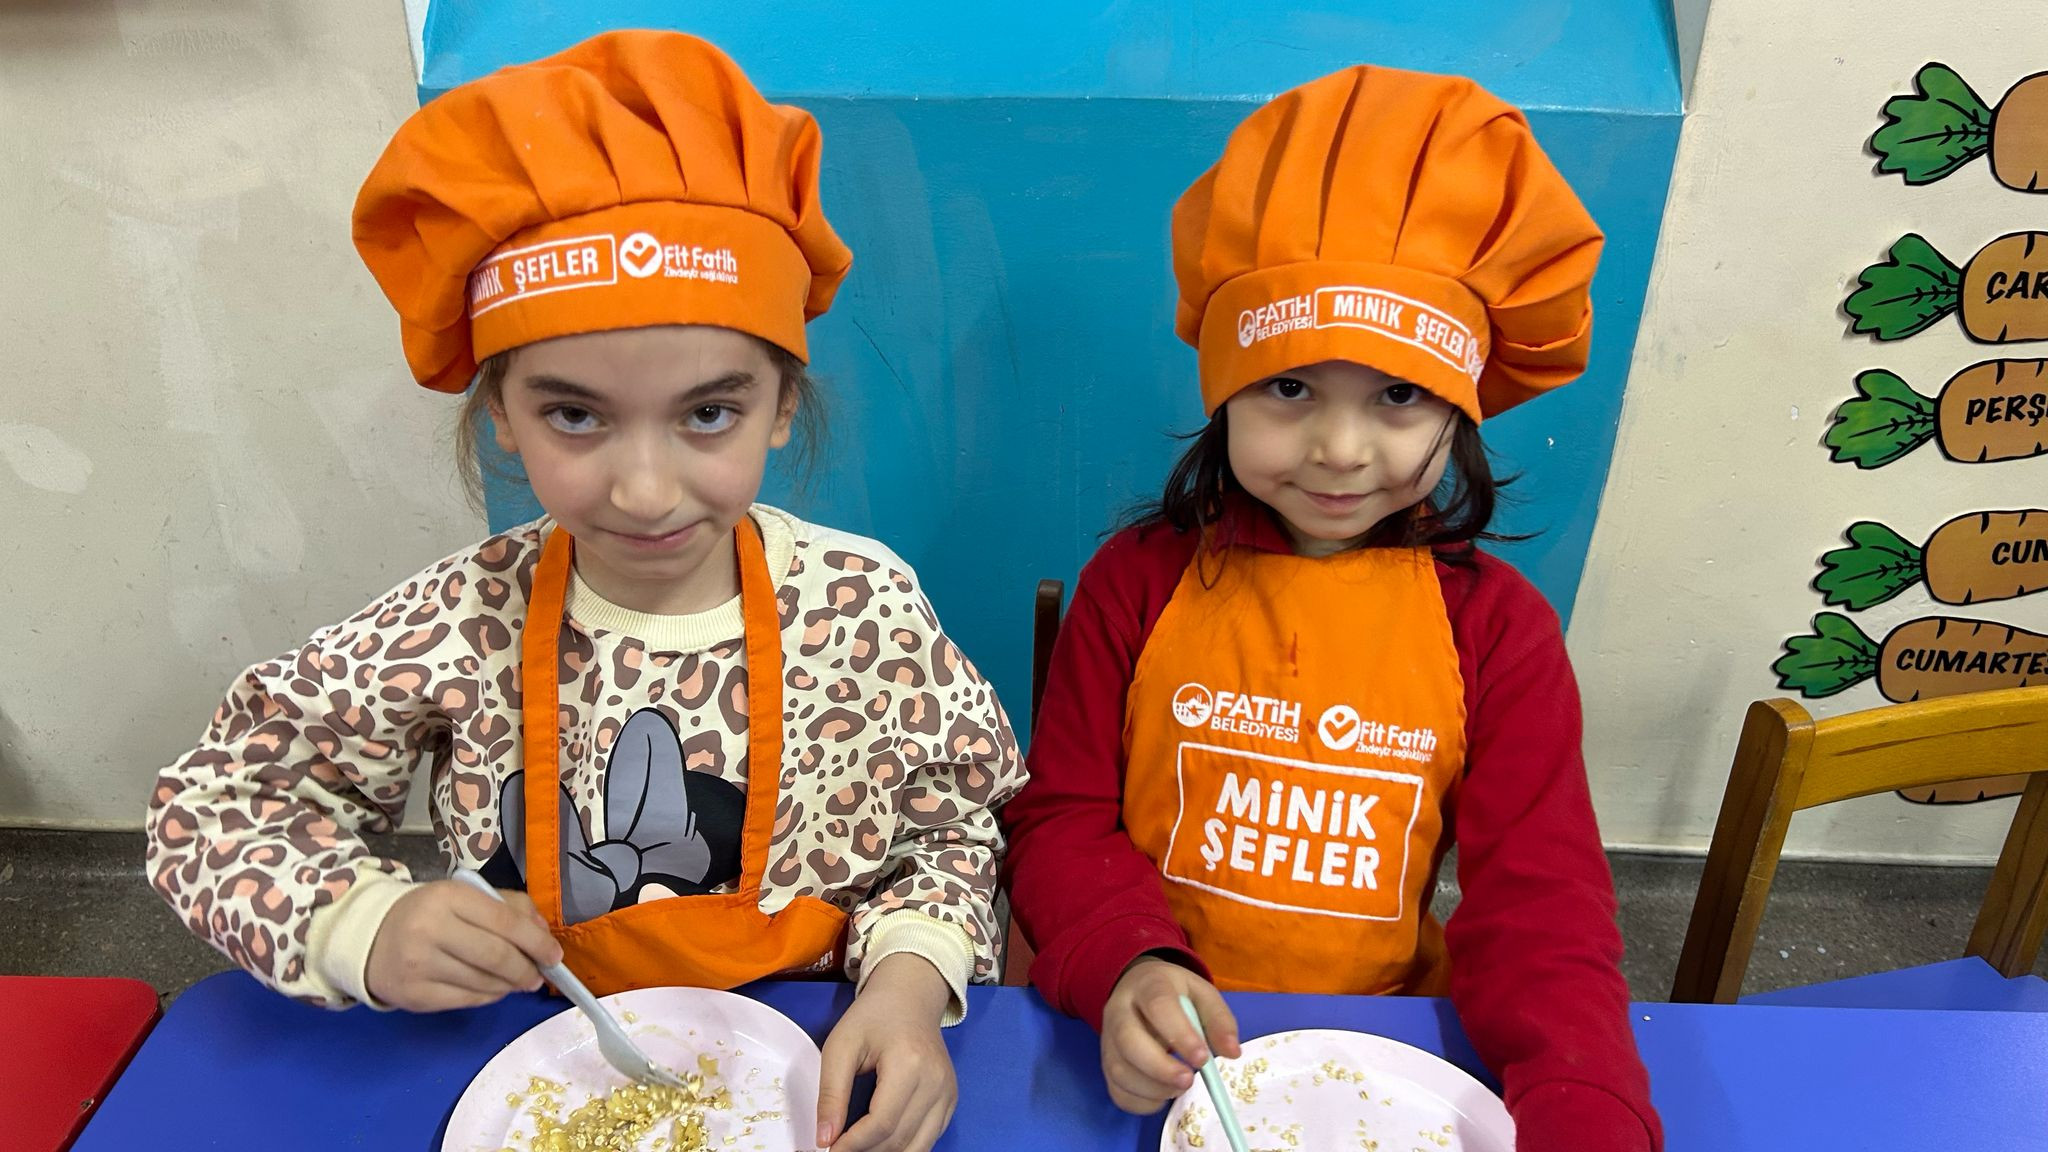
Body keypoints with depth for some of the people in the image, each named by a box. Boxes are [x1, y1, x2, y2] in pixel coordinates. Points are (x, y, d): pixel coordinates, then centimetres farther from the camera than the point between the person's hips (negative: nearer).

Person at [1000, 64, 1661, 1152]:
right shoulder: (1139, 582, -4)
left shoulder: (1495, 626, -3)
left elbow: (1539, 898, -6)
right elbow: (1059, 820, -2)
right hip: (1157, 1052, -1)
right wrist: (1128, 968, -21)